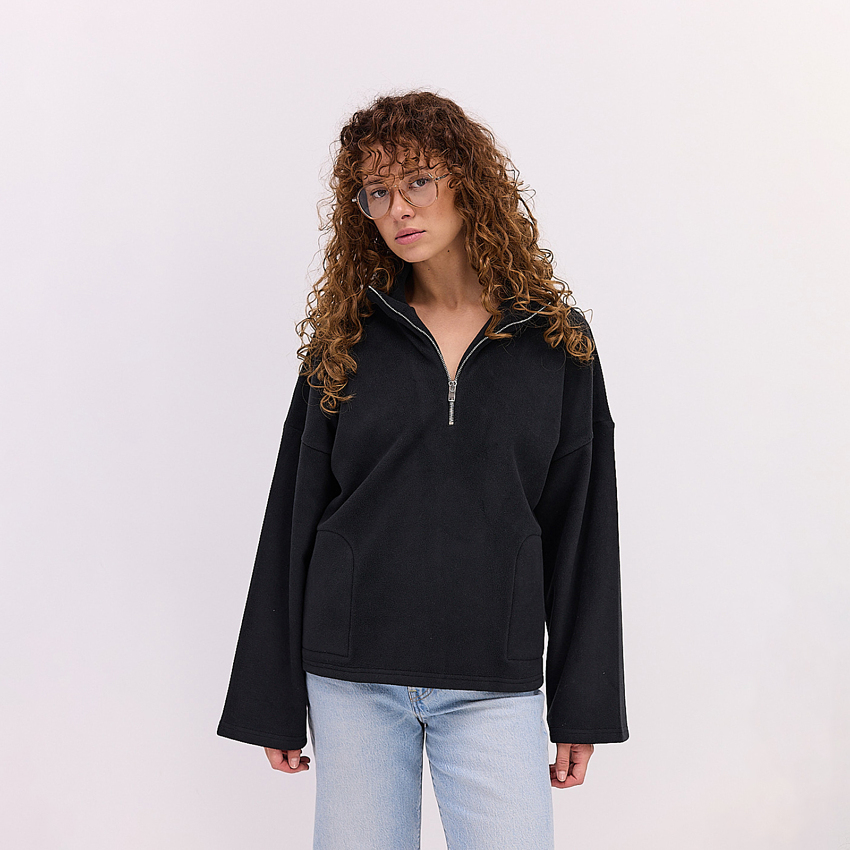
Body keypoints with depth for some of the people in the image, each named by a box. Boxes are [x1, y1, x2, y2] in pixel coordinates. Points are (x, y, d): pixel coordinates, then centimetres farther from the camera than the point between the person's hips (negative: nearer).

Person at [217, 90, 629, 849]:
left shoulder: (555, 339, 2)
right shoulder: (345, 339, 3)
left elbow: (581, 529, 4)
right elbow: (293, 521, 4)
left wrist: (584, 705, 2)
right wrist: (273, 699, 3)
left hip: (494, 684, 0)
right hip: (352, 677, 1)